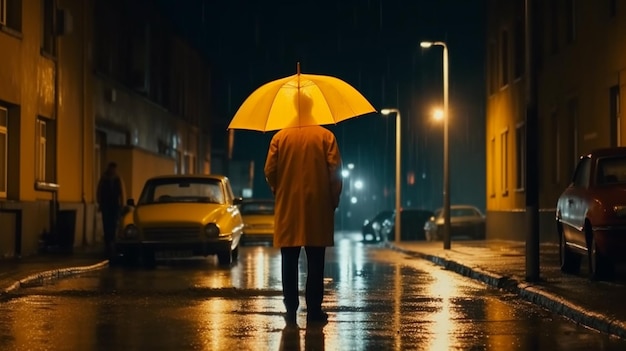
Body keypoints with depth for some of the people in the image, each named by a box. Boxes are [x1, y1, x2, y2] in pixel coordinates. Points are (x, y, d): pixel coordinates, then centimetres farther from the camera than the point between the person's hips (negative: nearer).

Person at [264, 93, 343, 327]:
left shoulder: (279, 137, 2)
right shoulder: (326, 136, -1)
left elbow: (269, 171, -1)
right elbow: (335, 170, -6)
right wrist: (333, 199, 5)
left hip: (287, 209, 1)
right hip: (318, 209, -1)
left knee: (289, 262, 7)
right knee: (315, 263, 4)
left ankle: (291, 311, 6)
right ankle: (314, 311, 3)